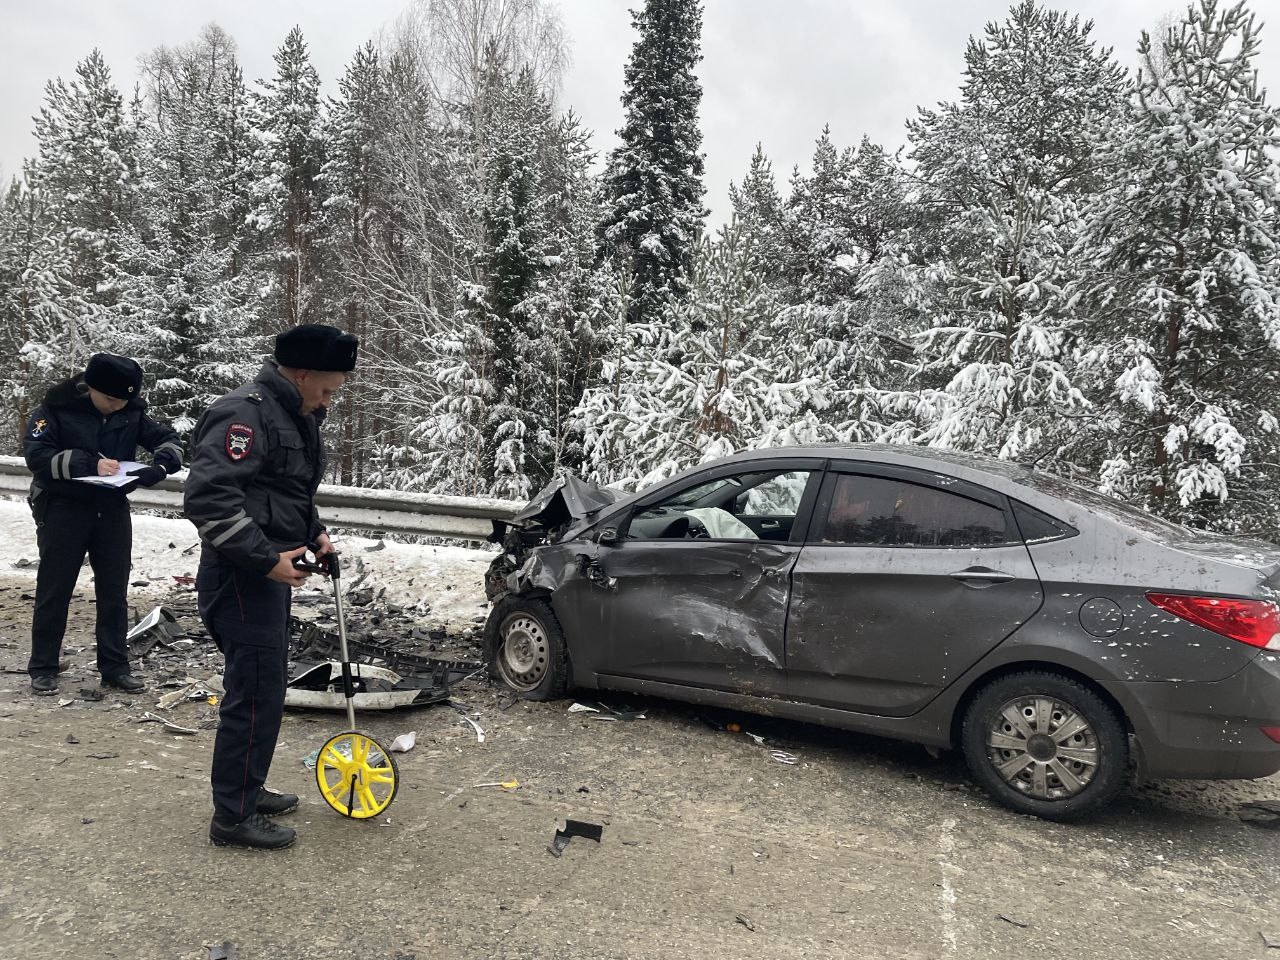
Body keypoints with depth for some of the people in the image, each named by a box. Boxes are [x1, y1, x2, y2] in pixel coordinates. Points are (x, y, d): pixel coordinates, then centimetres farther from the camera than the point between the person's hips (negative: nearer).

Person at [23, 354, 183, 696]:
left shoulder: (131, 411, -1)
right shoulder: (56, 407, -10)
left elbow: (168, 440, 2)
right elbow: (36, 455, -17)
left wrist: (159, 465, -21)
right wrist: (89, 463, -30)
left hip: (113, 510, 3)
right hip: (63, 510, -3)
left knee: (114, 591, 7)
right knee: (54, 590, 4)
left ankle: (115, 667, 17)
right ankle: (43, 668, 18)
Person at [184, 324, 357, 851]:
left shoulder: (296, 416, 13)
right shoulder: (246, 413, -19)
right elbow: (207, 498, -27)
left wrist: (314, 532, 11)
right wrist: (267, 559, -25)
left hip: (271, 573, 10)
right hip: (243, 577, -10)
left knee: (267, 684, 18)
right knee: (255, 692, -5)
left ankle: (247, 788, 33)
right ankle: (233, 816, 9)